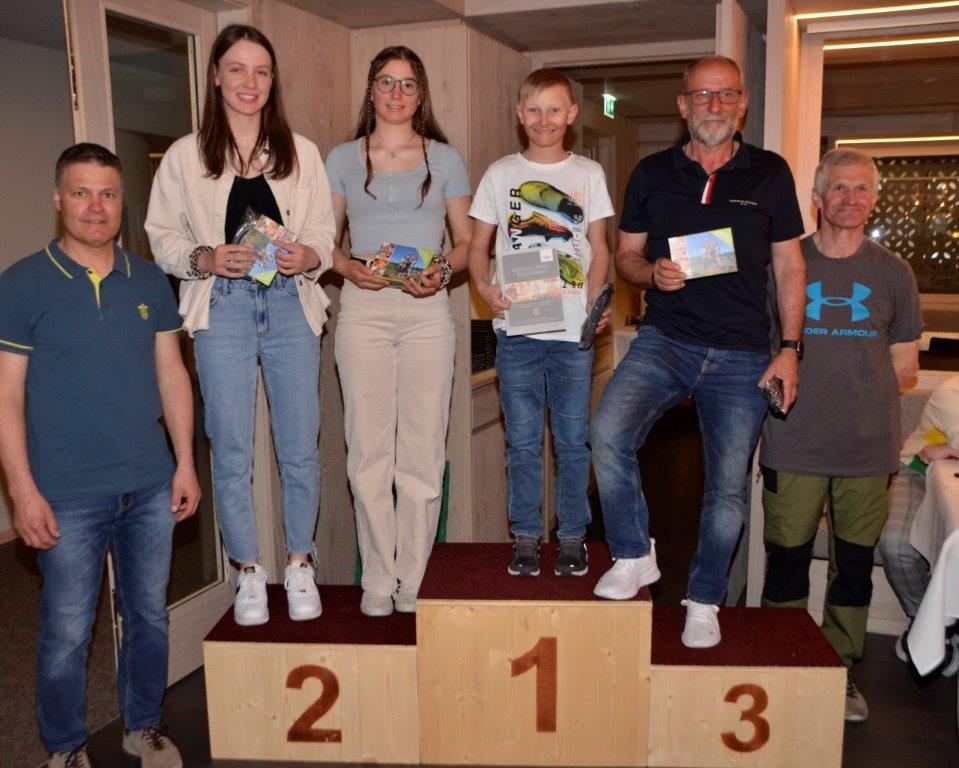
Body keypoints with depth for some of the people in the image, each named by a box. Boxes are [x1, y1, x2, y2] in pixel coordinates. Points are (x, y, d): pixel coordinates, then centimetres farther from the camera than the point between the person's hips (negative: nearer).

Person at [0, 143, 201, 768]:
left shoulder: (149, 281, 6)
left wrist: (186, 463, 5)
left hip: (151, 487, 4)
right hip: (69, 498, -3)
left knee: (150, 615, 15)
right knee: (67, 631, 7)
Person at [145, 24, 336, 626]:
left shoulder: (301, 152, 10)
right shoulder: (185, 156, 7)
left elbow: (325, 232, 8)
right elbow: (163, 237, 6)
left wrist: (309, 256, -13)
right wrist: (204, 259, -13)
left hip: (290, 304, 1)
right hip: (221, 310, -1)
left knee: (300, 447, 4)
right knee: (232, 451, 3)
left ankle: (300, 565, 22)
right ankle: (250, 572, 20)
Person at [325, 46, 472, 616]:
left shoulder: (444, 158, 12)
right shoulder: (344, 158, 12)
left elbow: (466, 241, 11)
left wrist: (443, 271, -9)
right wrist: (347, 266, -9)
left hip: (427, 310, 0)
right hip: (363, 310, 0)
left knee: (423, 452, -1)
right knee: (368, 449, 0)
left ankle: (413, 580, 12)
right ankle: (377, 580, 12)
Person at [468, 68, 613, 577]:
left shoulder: (589, 174, 10)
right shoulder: (500, 173, 8)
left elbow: (598, 248, 9)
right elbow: (478, 245, 8)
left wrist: (596, 301, -9)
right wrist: (484, 287, -12)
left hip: (574, 329, 0)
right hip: (516, 327, 0)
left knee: (573, 439, 4)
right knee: (522, 440, 5)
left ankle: (572, 537, 18)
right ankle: (525, 536, 18)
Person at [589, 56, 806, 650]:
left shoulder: (770, 173, 7)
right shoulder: (652, 173, 8)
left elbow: (789, 266, 9)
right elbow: (627, 254, 13)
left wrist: (790, 348, 1)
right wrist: (652, 272, -10)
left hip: (742, 355, 0)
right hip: (665, 340, 0)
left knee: (728, 485, 4)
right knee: (608, 434, -24)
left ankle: (705, 601, 25)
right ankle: (635, 557, -2)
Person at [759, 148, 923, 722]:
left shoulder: (893, 273, 7)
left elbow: (904, 365, 11)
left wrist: (854, 387, -1)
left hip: (869, 444, 2)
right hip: (795, 443, -1)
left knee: (855, 561, 10)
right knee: (787, 556, 6)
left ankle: (840, 672, 27)